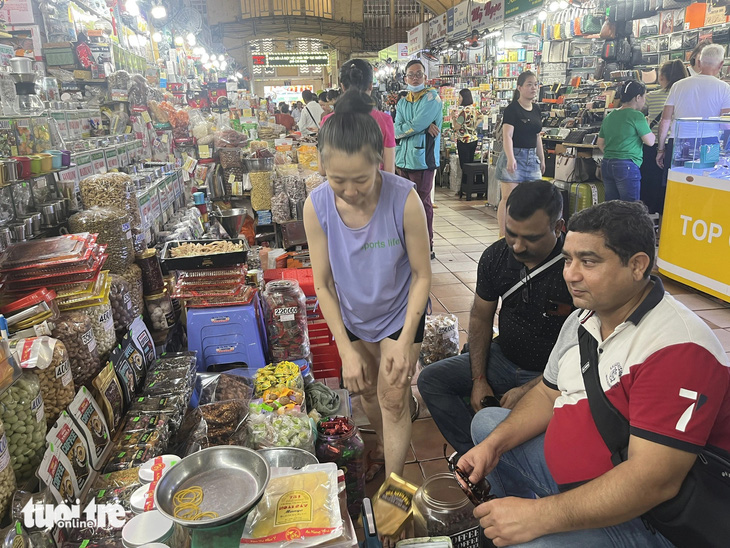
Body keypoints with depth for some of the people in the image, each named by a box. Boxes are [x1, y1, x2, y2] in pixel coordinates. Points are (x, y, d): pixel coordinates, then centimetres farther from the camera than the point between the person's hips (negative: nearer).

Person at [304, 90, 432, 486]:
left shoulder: (404, 198, -30)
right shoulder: (317, 206, -23)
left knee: (393, 398, 1)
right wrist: (346, 350, -14)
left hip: (400, 313, -3)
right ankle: (383, 443, 52)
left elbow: (421, 274, -18)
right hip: (352, 317, 3)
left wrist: (405, 341, -20)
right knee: (364, 389, 20)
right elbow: (322, 282, -14)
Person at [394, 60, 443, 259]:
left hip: (422, 158, -6)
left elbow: (417, 124, -16)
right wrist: (424, 127, -11)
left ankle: (427, 247, 6)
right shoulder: (402, 102, 16)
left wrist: (404, 129, 2)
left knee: (422, 203, -3)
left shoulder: (432, 97, -3)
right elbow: (397, 130, 0)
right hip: (403, 159, 7)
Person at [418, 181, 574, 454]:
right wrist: (479, 379, -3)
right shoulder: (496, 255, -6)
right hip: (502, 358, 6)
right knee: (430, 379, -5)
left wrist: (527, 390, -20)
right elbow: (480, 318, 5)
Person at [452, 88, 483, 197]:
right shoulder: (474, 109, 9)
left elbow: (456, 127, -18)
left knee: (464, 165, -4)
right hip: (474, 140, 9)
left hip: (464, 141, -9)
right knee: (470, 164, 13)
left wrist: (454, 117, -5)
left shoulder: (464, 110, -18)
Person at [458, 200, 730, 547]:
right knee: (486, 423, 15)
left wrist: (537, 517, -29)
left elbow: (653, 482, -31)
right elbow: (547, 394, 11)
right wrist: (494, 444, -4)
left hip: (634, 517, -8)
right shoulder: (584, 318, 0)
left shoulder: (678, 348, -27)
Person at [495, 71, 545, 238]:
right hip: (514, 157, -7)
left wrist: (542, 159, 21)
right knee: (508, 199, -8)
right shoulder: (512, 109, -8)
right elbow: (507, 136, -19)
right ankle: (503, 236, -3)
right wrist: (510, 158, -31)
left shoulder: (536, 109, 14)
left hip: (532, 158, 7)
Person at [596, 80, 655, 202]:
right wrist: (646, 126, 11)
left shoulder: (609, 117, 13)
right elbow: (650, 141, -6)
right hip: (627, 166, -7)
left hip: (606, 164, 8)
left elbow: (600, 144, 19)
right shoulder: (636, 116, -8)